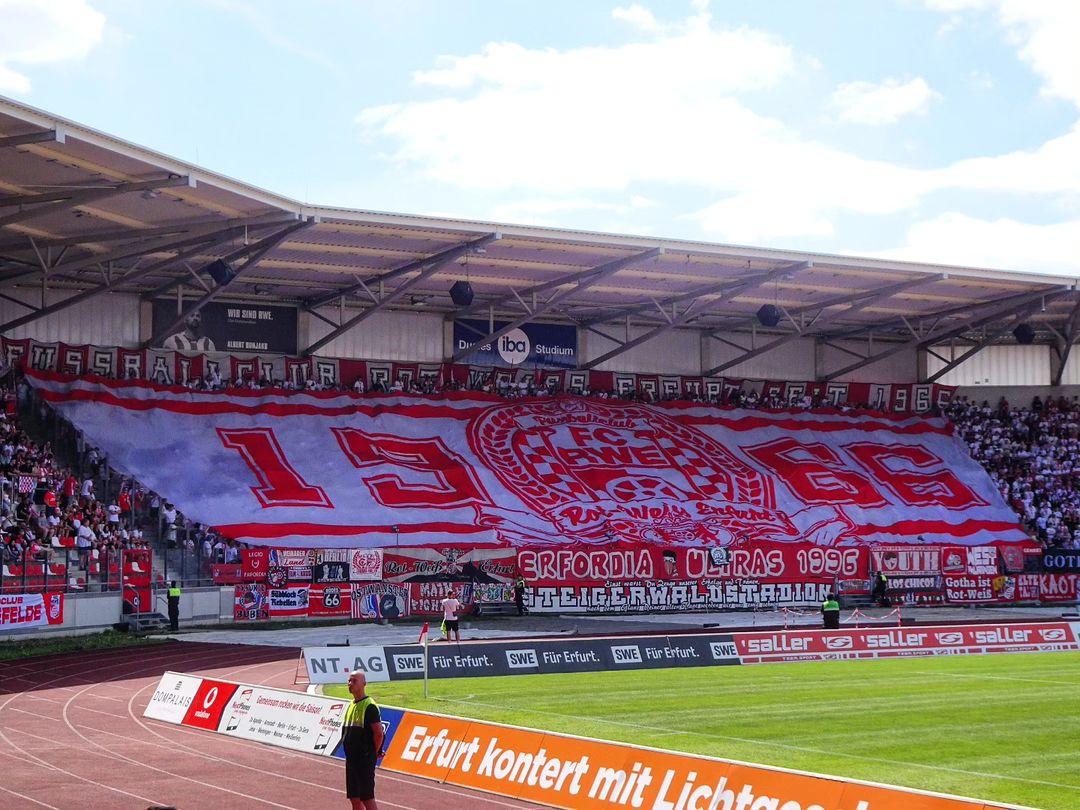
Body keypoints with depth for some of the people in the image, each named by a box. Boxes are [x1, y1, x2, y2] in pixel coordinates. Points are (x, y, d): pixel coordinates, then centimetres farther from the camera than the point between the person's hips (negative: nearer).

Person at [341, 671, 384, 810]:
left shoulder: (369, 706, -13)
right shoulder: (351, 705, 14)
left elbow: (379, 733, -17)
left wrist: (373, 753, -9)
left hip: (365, 759, -9)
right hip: (351, 758, 9)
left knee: (367, 798, -7)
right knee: (354, 797, 12)